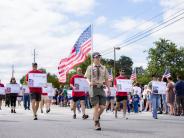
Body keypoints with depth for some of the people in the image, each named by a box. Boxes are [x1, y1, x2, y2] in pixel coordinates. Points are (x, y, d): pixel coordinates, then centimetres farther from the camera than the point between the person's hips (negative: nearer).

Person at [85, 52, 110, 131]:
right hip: (93, 88, -3)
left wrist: (108, 89, 6)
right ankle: (96, 124, 2)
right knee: (96, 106, -7)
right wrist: (90, 83, -20)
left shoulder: (103, 68, 14)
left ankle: (96, 117, 26)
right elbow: (87, 78, 2)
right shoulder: (90, 68, 5)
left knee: (102, 107, -3)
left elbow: (106, 80, 16)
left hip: (101, 89, 3)